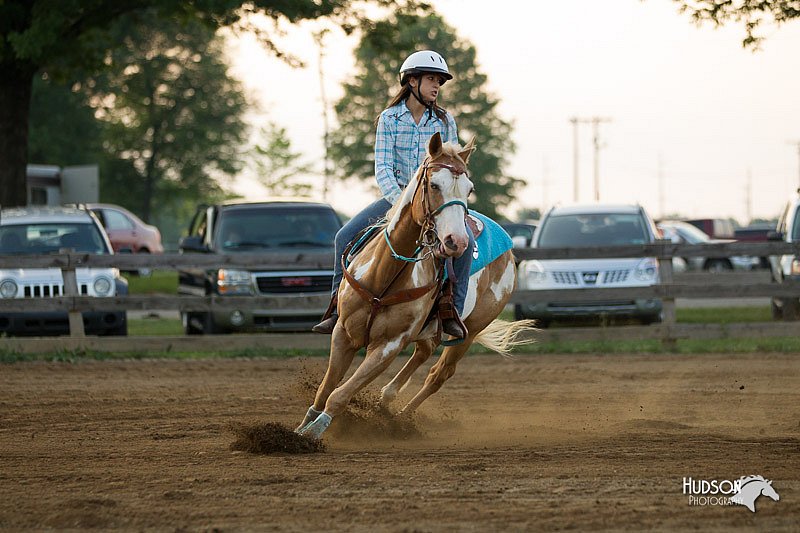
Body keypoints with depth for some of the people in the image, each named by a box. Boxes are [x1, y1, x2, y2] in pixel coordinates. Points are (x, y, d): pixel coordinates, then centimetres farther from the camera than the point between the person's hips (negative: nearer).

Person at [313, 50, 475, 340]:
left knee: (466, 240, -29)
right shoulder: (389, 119, -2)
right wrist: (402, 202, -25)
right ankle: (339, 310, -6)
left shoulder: (445, 120, 2)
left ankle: (452, 312, -21)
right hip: (396, 194, 0)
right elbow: (382, 169, -10)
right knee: (345, 236, -15)